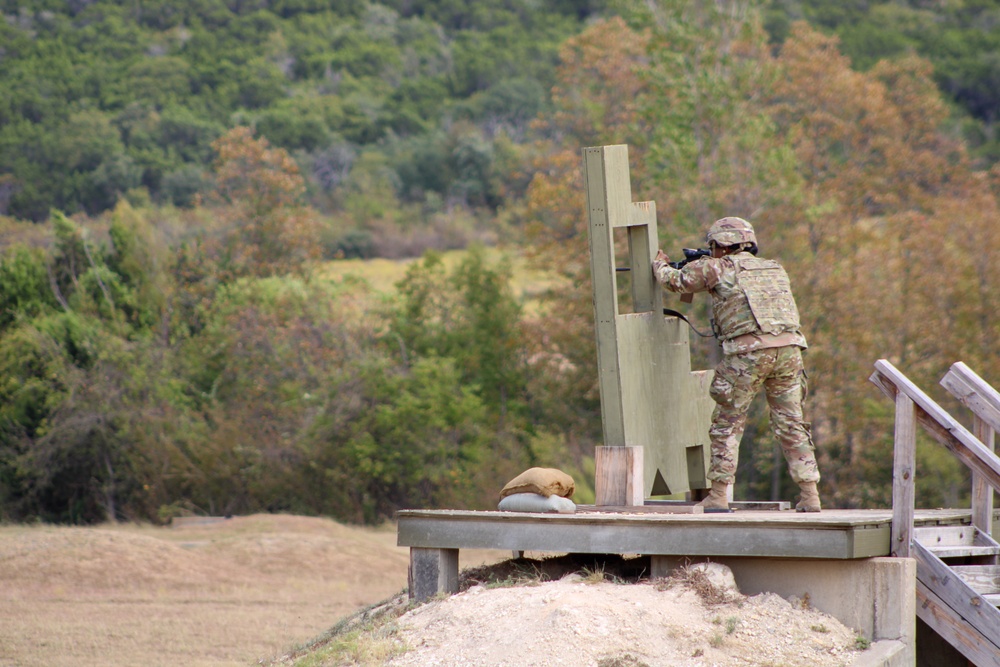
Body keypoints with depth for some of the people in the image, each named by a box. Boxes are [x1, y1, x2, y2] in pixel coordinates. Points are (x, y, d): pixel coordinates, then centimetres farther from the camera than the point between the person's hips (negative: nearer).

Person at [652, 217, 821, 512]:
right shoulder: (775, 269, 24)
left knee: (727, 424, 6)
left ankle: (719, 495, 5)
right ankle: (810, 495, 7)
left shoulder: (719, 269, 7)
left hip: (747, 353, -5)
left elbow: (674, 280, 15)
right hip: (789, 348, 5)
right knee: (791, 424, 11)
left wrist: (660, 264, 37)